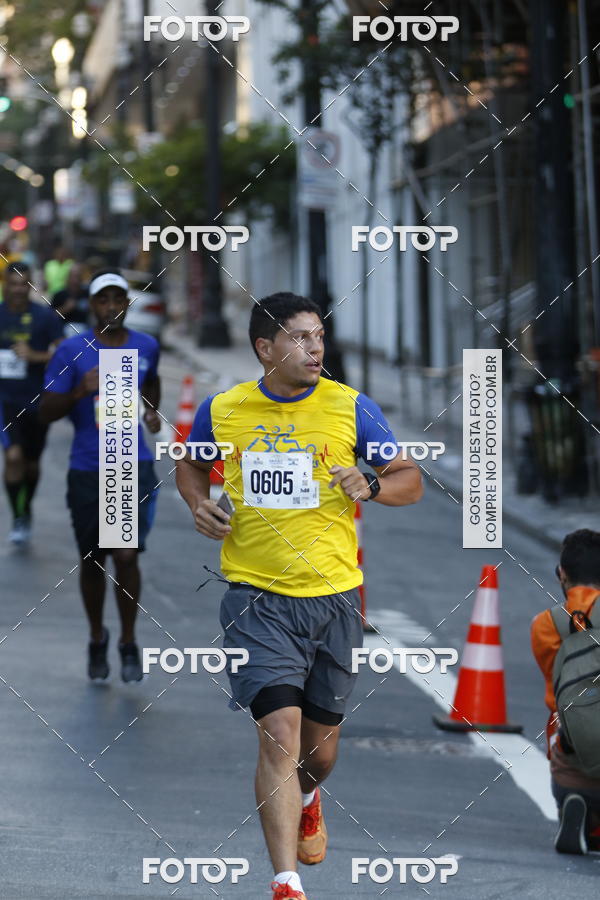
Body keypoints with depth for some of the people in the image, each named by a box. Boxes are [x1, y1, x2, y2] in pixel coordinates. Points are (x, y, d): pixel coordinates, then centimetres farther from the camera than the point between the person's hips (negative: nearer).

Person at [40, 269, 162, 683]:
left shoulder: (146, 347, 4)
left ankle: (129, 643, 5)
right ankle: (97, 639, 31)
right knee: (93, 561, 9)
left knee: (127, 555, -11)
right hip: (87, 471, 0)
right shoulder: (72, 351, -5)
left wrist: (153, 410, 9)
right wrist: (80, 391, -21)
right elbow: (47, 412, -5)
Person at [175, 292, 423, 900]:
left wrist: (370, 486, -17)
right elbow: (190, 462, 21)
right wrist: (198, 503, 1)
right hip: (255, 595, -1)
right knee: (279, 729, -16)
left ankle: (307, 799, 53)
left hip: (333, 595, 2)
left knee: (320, 734, 15)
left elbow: (411, 481, 5)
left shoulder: (351, 407, -2)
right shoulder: (222, 410, 0)